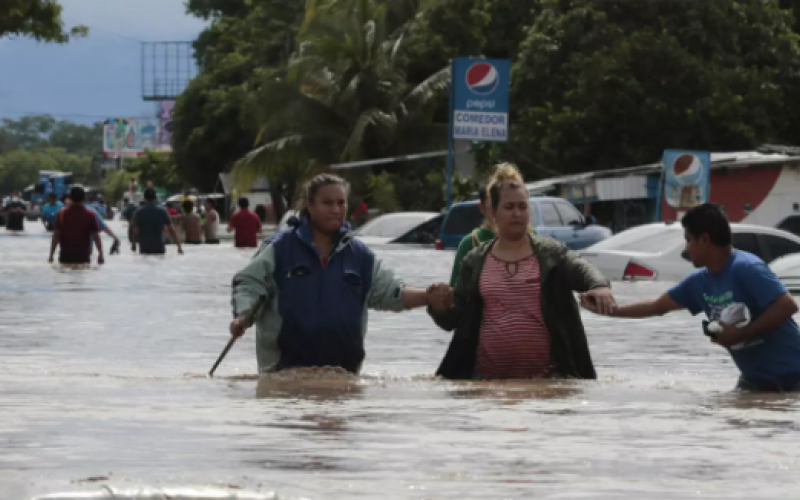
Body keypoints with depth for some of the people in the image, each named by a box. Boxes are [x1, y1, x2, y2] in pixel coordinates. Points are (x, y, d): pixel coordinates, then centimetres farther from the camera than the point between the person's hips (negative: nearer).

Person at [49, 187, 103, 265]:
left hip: (65, 257, 1)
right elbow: (96, 236, -4)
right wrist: (100, 254, 2)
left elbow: (56, 236, -2)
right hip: (83, 257, -1)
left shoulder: (62, 214, -2)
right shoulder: (90, 215, -4)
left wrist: (51, 255, 2)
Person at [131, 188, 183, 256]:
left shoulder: (139, 213, -4)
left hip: (145, 250, -1)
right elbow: (171, 230, -1)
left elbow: (135, 232, -6)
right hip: (159, 249, 1)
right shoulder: (162, 212, 0)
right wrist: (179, 246, 2)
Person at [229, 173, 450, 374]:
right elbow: (249, 284, -1)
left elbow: (390, 292, 9)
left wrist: (427, 298, -8)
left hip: (343, 370, 4)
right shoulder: (281, 249, 0)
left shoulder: (359, 255, 12)